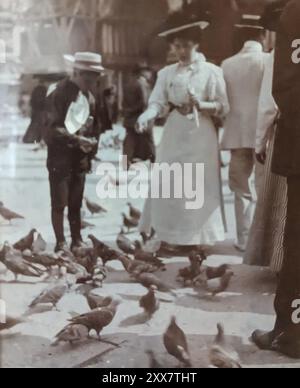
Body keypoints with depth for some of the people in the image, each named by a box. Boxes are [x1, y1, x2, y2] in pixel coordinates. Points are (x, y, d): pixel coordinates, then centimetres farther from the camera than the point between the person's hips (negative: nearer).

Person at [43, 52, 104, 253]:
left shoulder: (89, 96, 10)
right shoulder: (59, 93, -13)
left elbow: (95, 126, 16)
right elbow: (52, 128, -20)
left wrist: (91, 150, 6)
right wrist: (76, 139, -27)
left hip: (80, 157, 6)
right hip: (60, 155, -6)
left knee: (76, 203, 12)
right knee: (59, 203, -3)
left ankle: (77, 241, 20)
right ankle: (61, 244, 5)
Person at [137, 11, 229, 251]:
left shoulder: (211, 72, 1)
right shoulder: (167, 73, 8)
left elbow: (223, 108, -1)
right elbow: (158, 103, -3)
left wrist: (201, 105, -18)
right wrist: (146, 118, -23)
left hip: (200, 136, -2)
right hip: (174, 135, 3)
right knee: (168, 185, 1)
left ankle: (194, 237, 7)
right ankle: (169, 236, 9)